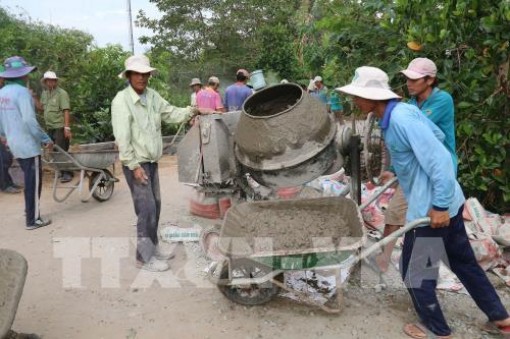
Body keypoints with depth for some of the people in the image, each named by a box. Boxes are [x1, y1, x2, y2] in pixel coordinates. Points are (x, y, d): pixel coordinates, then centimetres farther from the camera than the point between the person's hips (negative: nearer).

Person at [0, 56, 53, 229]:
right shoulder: (22, 92, -17)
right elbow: (29, 121, -24)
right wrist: (46, 139, -16)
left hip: (15, 144, 8)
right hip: (28, 144, -8)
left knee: (29, 179, 21)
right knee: (33, 181, 1)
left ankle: (30, 210, 31)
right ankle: (32, 219, 9)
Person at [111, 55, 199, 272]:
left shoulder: (152, 96, 7)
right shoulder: (121, 100, -15)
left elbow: (172, 113, 9)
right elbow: (122, 137, -19)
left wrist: (191, 111, -9)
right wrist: (134, 166, -20)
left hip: (152, 162, 8)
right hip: (136, 163, -8)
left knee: (155, 206, 15)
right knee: (147, 209, -6)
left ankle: (153, 247, 31)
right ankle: (144, 257, 7)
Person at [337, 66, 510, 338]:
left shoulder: (401, 118, -24)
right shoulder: (399, 111, 4)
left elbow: (439, 159, -26)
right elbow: (437, 135, 17)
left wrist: (439, 206, -23)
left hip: (431, 208, -10)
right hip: (447, 201, 10)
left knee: (415, 272, 9)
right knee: (464, 262, 24)